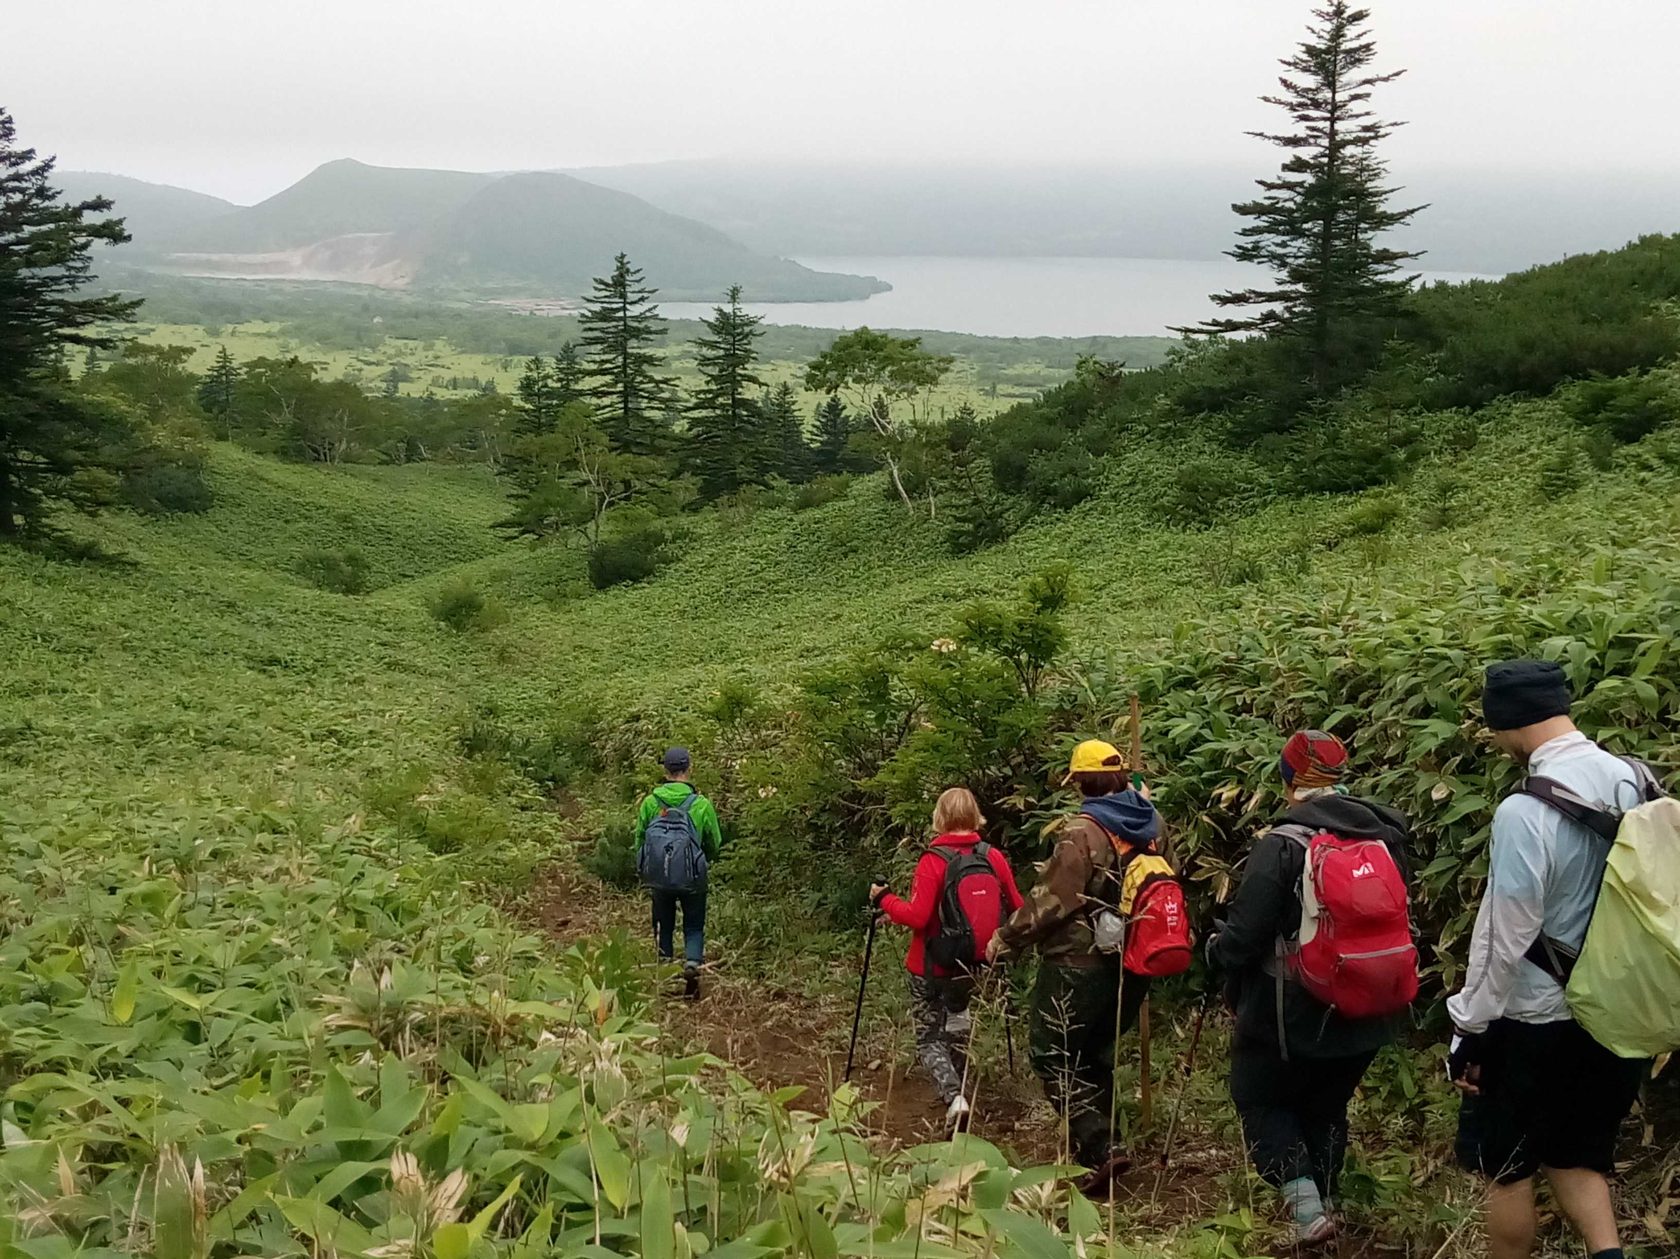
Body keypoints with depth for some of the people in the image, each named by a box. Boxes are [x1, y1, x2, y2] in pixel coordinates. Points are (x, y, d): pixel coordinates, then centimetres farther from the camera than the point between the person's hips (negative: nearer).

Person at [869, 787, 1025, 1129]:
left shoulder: (933, 861, -18)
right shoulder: (994, 857, -6)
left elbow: (916, 916, -21)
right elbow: (1017, 908, 1)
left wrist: (884, 900, -6)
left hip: (931, 966, -4)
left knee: (929, 1038, 4)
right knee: (956, 1030, 25)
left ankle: (953, 1097, -17)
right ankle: (957, 1088, 31)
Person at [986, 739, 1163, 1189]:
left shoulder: (1082, 831, -17)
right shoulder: (1148, 826, 6)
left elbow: (1052, 900, -18)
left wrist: (1006, 939, -8)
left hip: (1079, 963, -8)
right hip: (1131, 963, 8)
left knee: (1051, 1055, 0)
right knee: (1094, 1053, 21)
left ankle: (1100, 1147, -9)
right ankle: (1101, 1139, 24)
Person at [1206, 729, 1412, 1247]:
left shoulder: (1281, 847, -20)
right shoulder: (1385, 838, 0)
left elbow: (1241, 938, -18)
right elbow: (1401, 923, 11)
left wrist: (1216, 947, 4)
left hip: (1291, 1015, -6)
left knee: (1259, 1101, 13)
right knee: (1327, 1109, 23)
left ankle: (1305, 1201, -2)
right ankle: (1324, 1202, 32)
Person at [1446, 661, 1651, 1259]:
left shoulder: (1526, 810, -24)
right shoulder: (1636, 783, -3)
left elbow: (1506, 937, -20)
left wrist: (1469, 1028, -9)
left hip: (1535, 1022, -7)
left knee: (1507, 1169, 14)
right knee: (1575, 1154, 22)